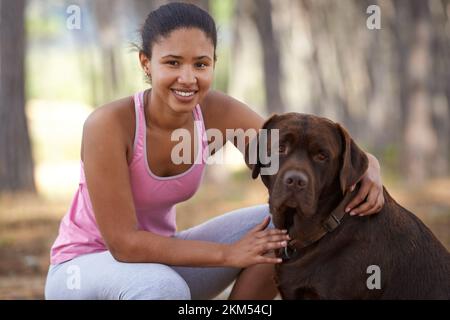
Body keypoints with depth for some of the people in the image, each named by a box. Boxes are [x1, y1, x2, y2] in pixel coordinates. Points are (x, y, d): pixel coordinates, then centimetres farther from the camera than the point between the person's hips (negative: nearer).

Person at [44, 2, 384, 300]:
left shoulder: (218, 112, -14)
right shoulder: (109, 124, -29)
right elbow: (123, 242, -29)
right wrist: (228, 254, -29)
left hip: (158, 258, 6)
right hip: (82, 268, -6)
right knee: (164, 288, -39)